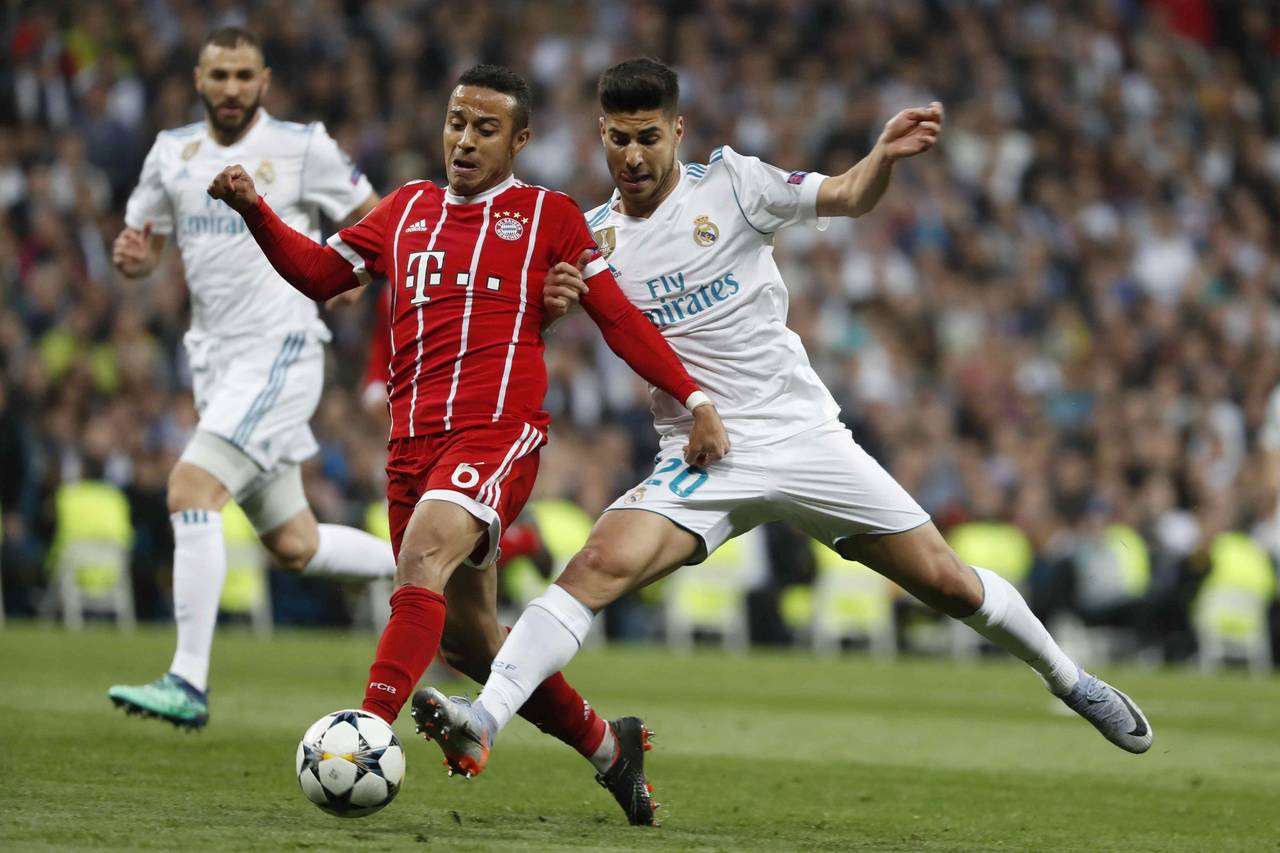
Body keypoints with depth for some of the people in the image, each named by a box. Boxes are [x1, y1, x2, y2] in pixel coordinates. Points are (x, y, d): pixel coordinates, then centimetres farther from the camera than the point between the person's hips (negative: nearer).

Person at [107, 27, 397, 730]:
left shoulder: (302, 147, -6)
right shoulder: (172, 152, 9)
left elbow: (377, 220, 3)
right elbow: (144, 252, 17)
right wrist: (130, 254, -7)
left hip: (280, 354, -7)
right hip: (216, 358, 7)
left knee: (191, 489, -22)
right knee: (294, 546, 11)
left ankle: (189, 683, -23)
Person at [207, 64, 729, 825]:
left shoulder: (550, 217, 6)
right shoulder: (408, 209, 18)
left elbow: (620, 319, 6)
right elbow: (322, 273, 23)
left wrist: (693, 398, -2)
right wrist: (256, 211, 9)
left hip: (500, 433, -6)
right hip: (415, 441, 6)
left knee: (423, 559, -32)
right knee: (465, 636, 11)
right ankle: (608, 747, 30)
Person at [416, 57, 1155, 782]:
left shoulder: (729, 182, -3)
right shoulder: (591, 237, 3)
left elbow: (850, 198, 0)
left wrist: (887, 153, -20)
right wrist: (549, 303, -16)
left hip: (804, 437, -1)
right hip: (704, 460, 1)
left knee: (948, 582, 4)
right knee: (601, 565, -26)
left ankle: (1069, 679, 28)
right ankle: (484, 721, -34)